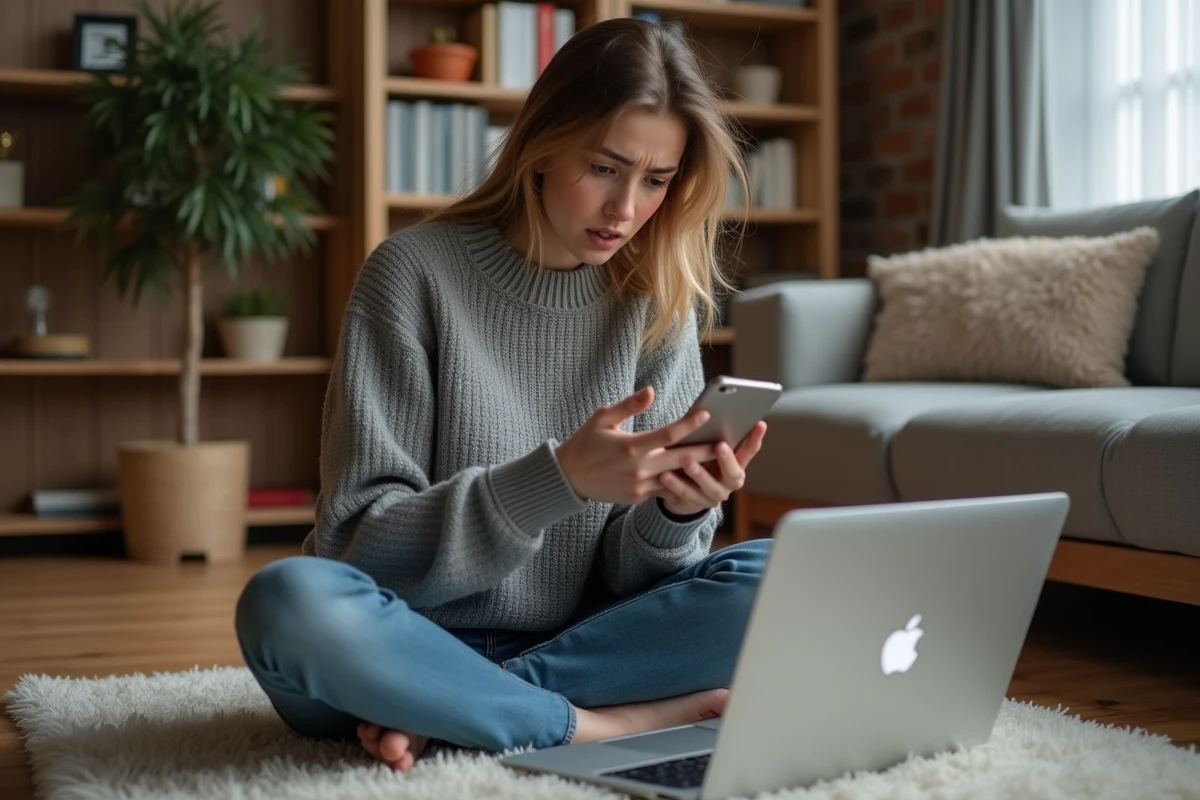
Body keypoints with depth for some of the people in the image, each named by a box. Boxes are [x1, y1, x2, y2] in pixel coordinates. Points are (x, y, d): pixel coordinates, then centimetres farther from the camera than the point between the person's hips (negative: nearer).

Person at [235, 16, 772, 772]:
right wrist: (557, 479, -27)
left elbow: (628, 577, -1)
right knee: (291, 601, -35)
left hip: (582, 640, 3)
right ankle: (605, 726, -20)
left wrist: (678, 514, -24)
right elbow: (360, 539, -13)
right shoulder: (416, 271, -8)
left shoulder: (659, 302, 1)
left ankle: (447, 712, -20)